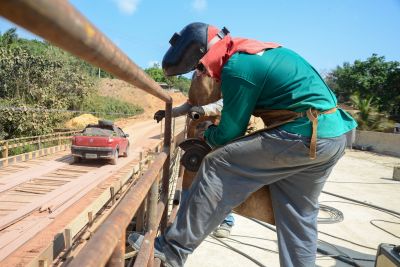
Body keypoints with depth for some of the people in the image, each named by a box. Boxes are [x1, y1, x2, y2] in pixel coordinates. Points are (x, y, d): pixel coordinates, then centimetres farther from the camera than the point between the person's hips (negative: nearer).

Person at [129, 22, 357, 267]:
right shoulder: (255, 50, 15)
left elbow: (227, 135, -7)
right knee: (299, 218, 16)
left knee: (218, 165, -10)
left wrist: (207, 135, 14)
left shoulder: (237, 68, -14)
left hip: (302, 137, -10)